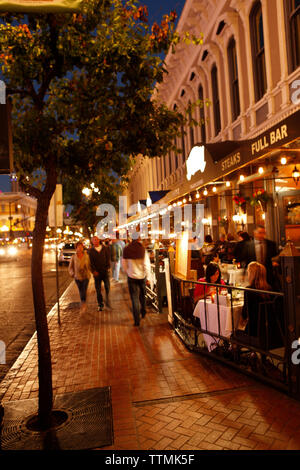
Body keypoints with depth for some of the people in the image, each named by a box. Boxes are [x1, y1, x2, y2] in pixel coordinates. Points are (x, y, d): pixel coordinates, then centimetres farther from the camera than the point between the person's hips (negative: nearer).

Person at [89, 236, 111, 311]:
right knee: (98, 289, 5)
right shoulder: (91, 251, 5)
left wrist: (108, 267, -6)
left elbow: (108, 258, 6)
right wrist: (94, 270, -11)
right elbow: (91, 262, 0)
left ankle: (107, 301, 8)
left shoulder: (105, 248, 7)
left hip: (105, 271, 0)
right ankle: (100, 304, 17)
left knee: (107, 287, -9)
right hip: (97, 272, 0)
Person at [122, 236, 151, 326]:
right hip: (142, 276, 0)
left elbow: (124, 264, 1)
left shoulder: (126, 250, -8)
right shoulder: (143, 249, -14)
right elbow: (147, 264, -12)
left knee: (134, 299, 5)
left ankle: (137, 320, 5)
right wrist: (148, 277, -4)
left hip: (132, 277, 0)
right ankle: (143, 313, 39)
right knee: (142, 296, 22)